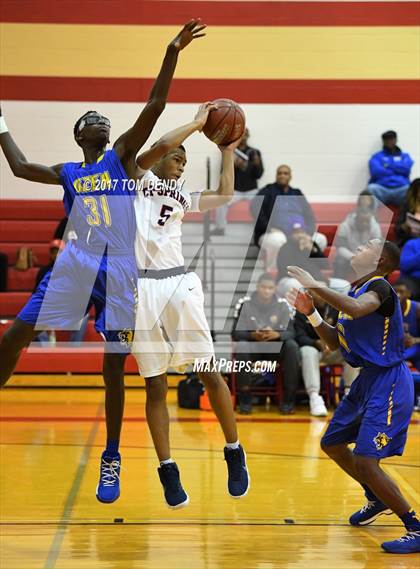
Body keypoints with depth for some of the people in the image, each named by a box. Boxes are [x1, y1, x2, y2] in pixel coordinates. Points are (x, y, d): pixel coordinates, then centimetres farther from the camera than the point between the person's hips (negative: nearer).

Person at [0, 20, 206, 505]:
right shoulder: (67, 173, 18)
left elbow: (154, 106, 2)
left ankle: (111, 460, 13)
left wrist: (172, 52, -6)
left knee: (114, 366, 1)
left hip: (119, 270, -2)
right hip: (75, 265, 2)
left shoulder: (123, 155, 11)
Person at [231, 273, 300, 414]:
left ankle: (289, 398, -22)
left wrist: (277, 335, -33)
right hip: (252, 347, -1)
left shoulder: (282, 305, -5)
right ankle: (245, 397, -24)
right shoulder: (244, 303, -8)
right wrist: (252, 335, -31)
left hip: (275, 348, 1)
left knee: (292, 346, -28)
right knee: (241, 346, -33)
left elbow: (291, 332, -11)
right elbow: (235, 333, -11)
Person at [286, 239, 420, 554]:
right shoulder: (353, 292, 12)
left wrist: (316, 285, -30)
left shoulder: (380, 286, -15)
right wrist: (311, 312, 4)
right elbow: (335, 342, 17)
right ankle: (377, 500, 41)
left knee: (365, 461, -17)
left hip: (388, 383, -10)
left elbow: (357, 309, -38)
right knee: (332, 444, 22)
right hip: (367, 380, 10)